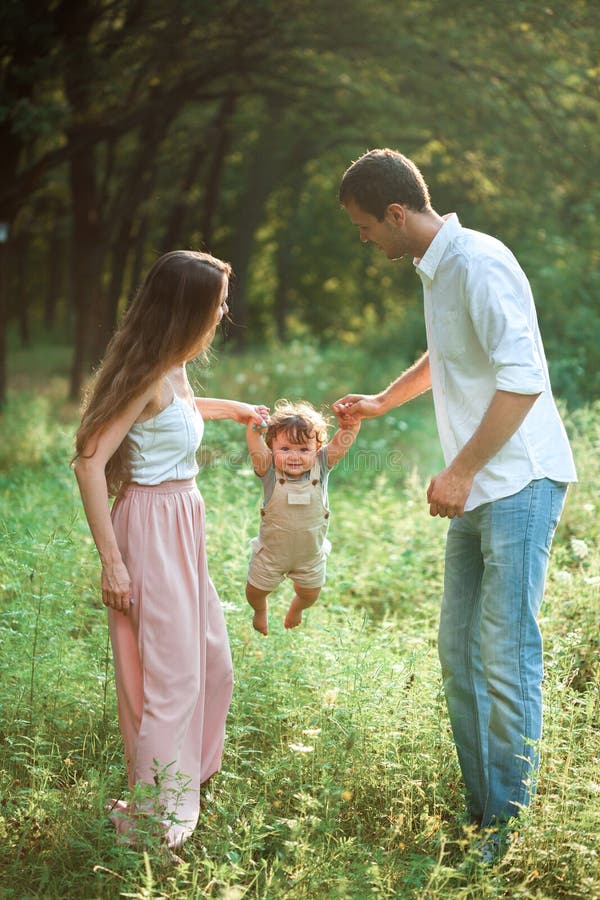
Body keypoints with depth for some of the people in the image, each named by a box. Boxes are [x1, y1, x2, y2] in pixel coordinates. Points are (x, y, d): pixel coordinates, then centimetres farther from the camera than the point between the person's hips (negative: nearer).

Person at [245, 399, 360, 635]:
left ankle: (296, 608, 61)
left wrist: (351, 424, -49)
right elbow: (255, 446, -41)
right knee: (256, 590, 17)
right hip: (271, 552, -2)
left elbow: (342, 441, -29)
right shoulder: (270, 470, -25)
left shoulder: (320, 465, -20)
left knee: (310, 593, 23)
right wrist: (255, 428, -61)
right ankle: (260, 611, 55)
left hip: (310, 553, 2)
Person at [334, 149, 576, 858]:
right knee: (459, 652, 11)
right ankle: (478, 812, 20)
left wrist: (461, 470, -19)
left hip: (519, 482, -10)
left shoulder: (478, 264, -16)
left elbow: (522, 378, -23)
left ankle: (512, 825, 2)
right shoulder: (436, 268, 15)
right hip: (477, 492, 10)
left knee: (504, 658, -8)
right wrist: (382, 403, 42)